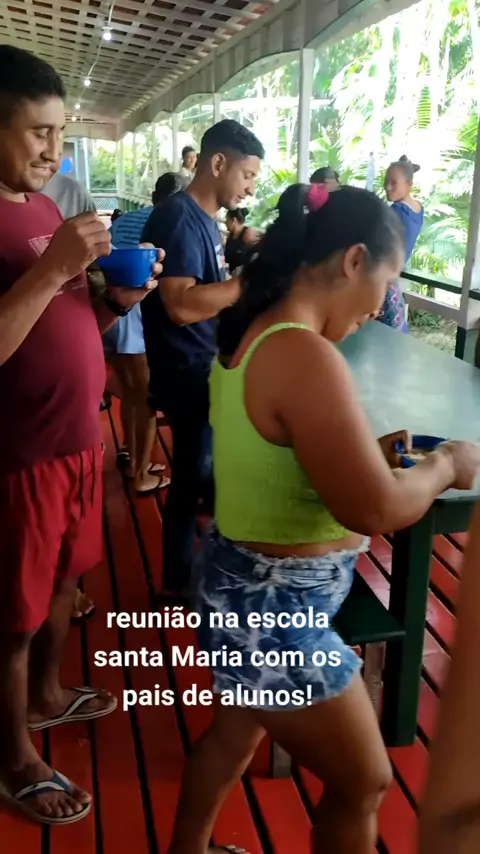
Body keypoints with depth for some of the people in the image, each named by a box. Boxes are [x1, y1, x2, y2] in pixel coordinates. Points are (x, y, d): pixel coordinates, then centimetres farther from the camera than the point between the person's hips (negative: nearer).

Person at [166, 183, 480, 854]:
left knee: (237, 729, 31)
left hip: (245, 585, 9)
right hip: (274, 608, -9)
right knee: (363, 784, 14)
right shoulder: (305, 355, -28)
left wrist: (370, 451, 9)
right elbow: (373, 508, -29)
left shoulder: (252, 334, 3)